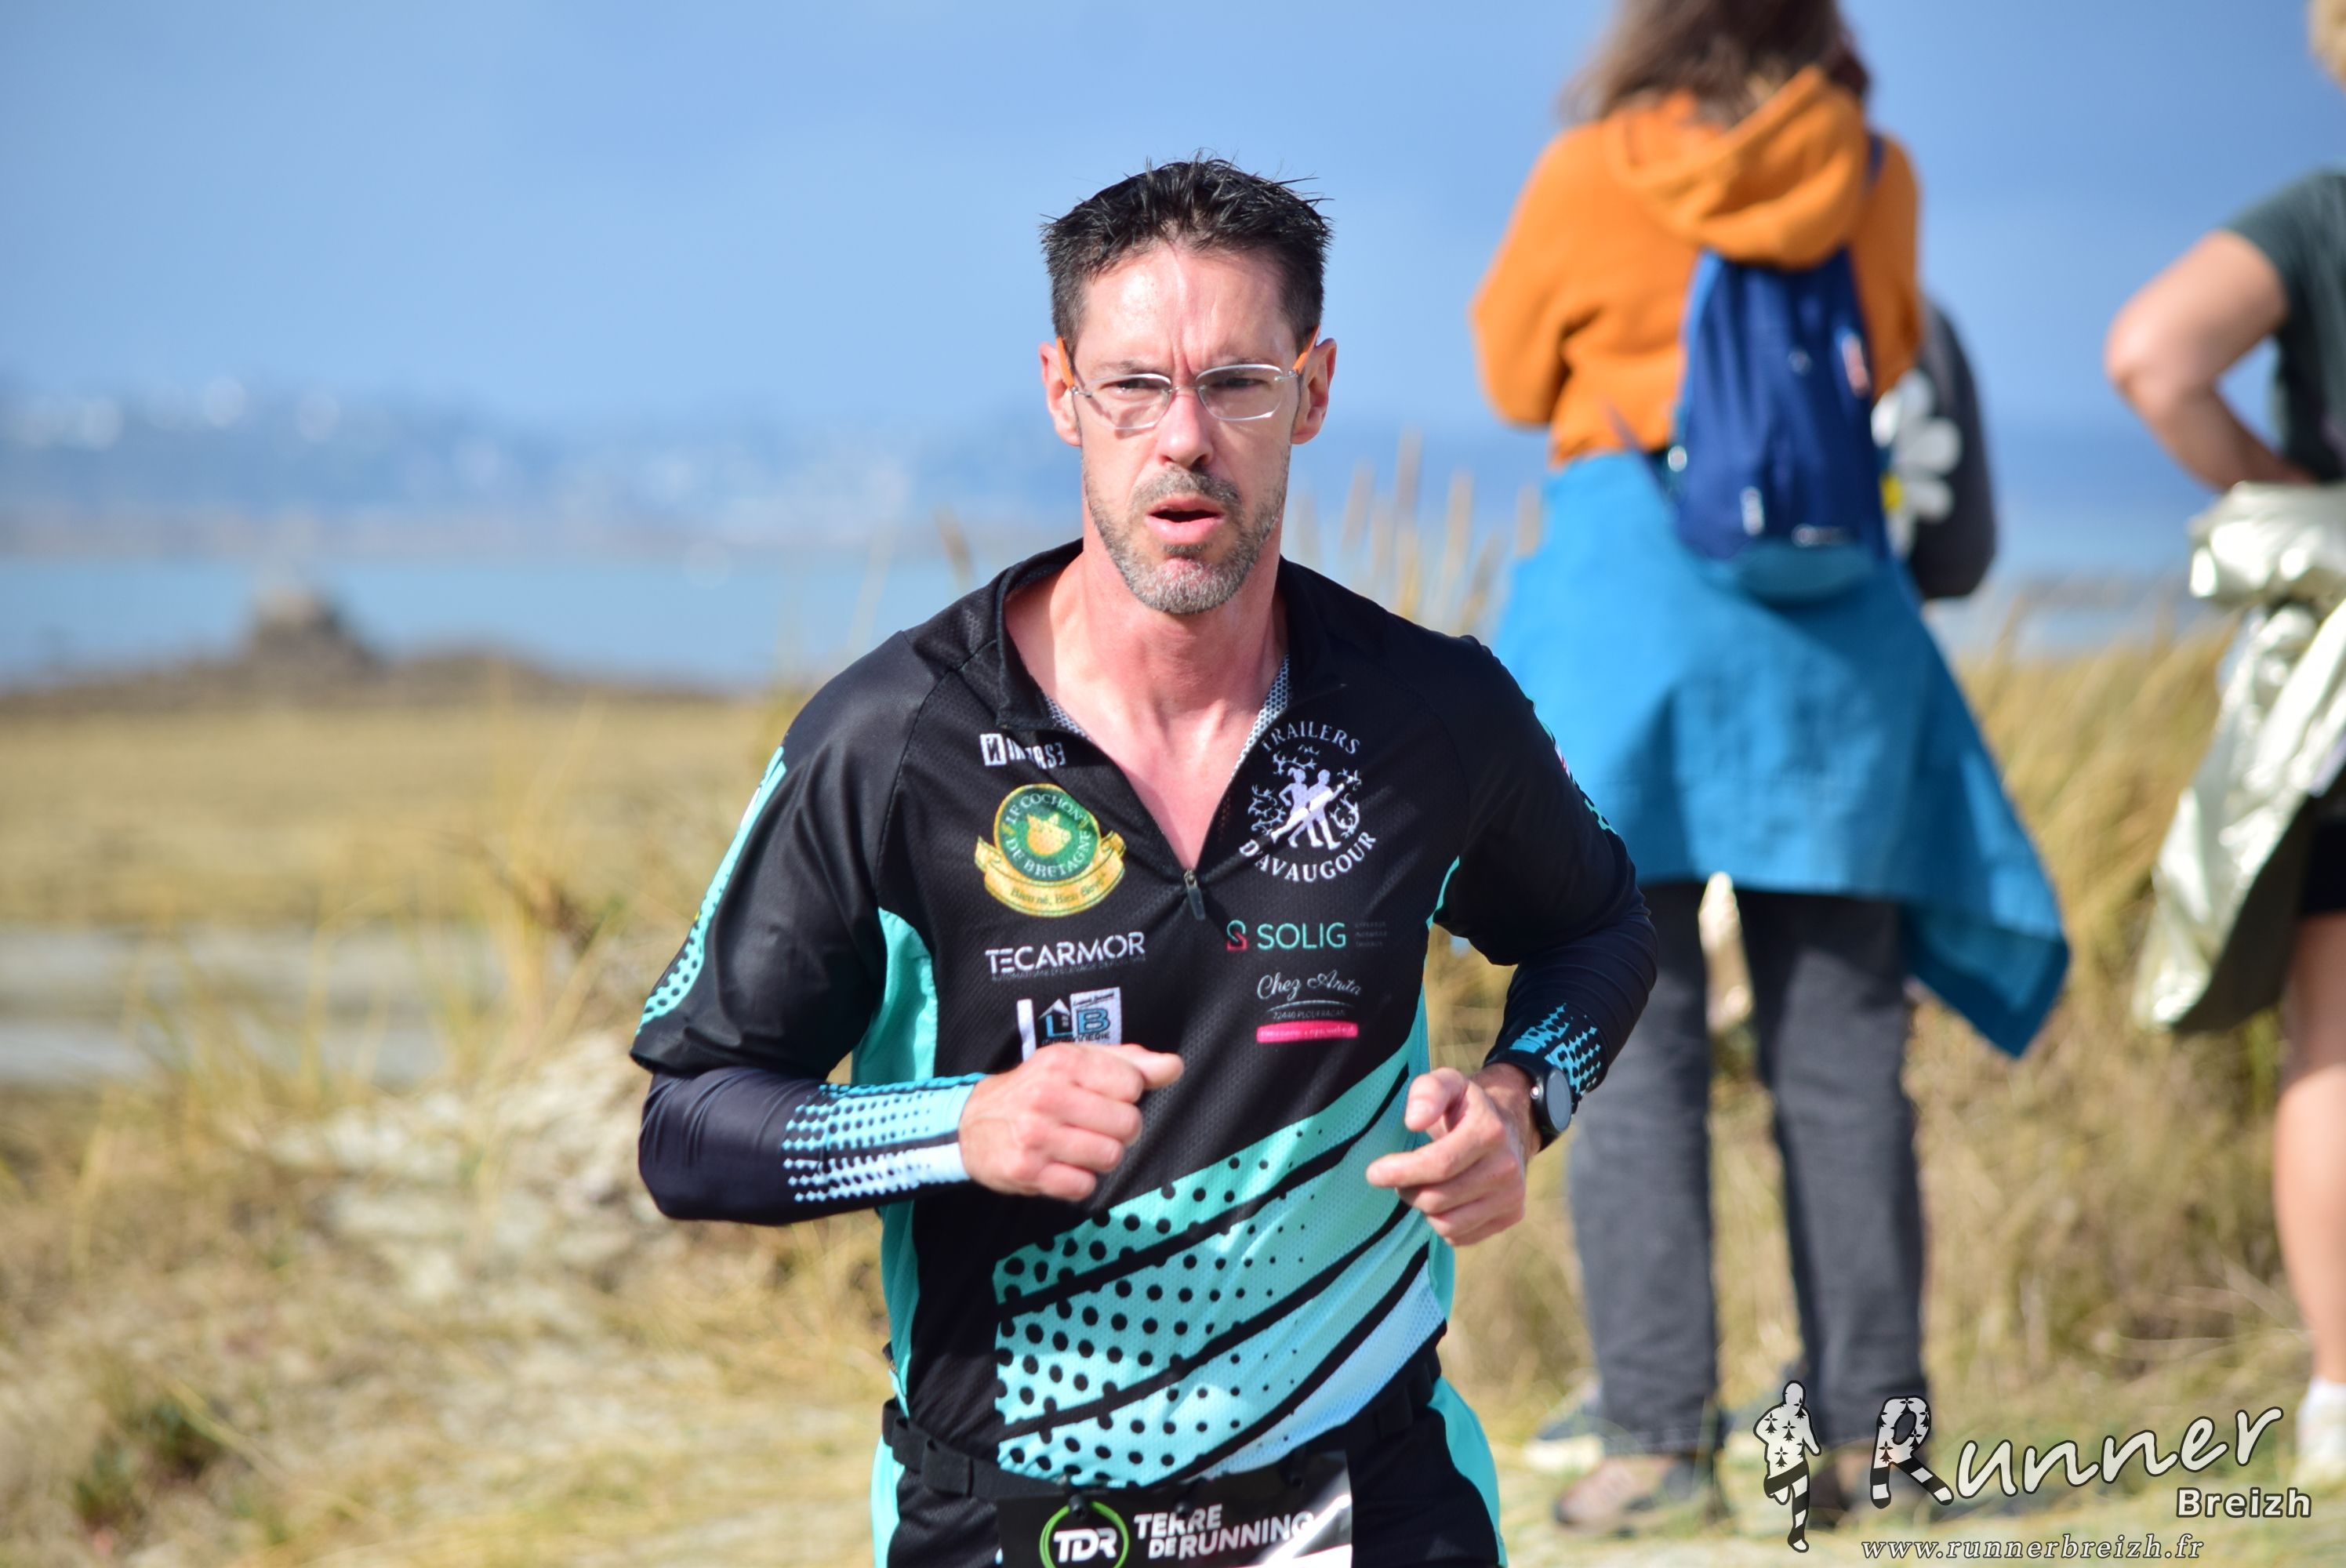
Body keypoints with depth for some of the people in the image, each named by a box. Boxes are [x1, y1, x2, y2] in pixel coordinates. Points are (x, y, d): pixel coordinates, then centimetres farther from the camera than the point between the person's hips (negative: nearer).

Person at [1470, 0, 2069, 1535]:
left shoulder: (1590, 180, -2)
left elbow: (1515, 379, 13)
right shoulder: (1878, 180, 6)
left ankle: (1659, 1430, -7)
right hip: (1834, 629, 3)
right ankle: (1867, 1423, 4)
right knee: (1842, 1051, 5)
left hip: (1629, 608, -3)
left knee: (1635, 1049, -2)